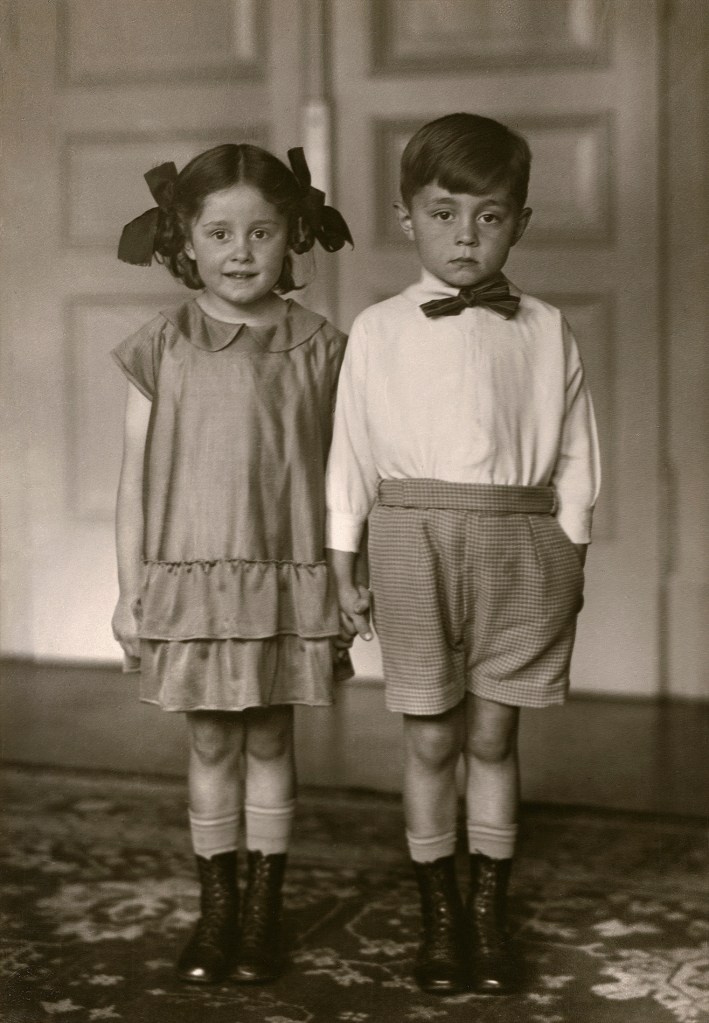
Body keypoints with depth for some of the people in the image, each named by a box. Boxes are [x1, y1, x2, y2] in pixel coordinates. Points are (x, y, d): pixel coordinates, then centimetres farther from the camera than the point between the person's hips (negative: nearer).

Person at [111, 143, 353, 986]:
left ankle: (264, 907, 22)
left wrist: (341, 596, 2)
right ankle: (216, 906, 23)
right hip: (190, 580, 1)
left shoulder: (316, 349, -2)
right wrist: (131, 592, 1)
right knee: (209, 743, 9)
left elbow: (336, 479, 2)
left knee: (270, 741, 9)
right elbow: (136, 481, 2)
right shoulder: (159, 350, -2)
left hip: (286, 582, 0)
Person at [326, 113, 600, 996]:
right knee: (431, 739, 5)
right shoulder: (378, 331, 2)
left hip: (519, 543, 1)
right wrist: (342, 566, 5)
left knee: (493, 735, 8)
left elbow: (573, 455, 8)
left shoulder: (545, 333, 4)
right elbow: (350, 451, 5)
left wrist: (571, 558, 7)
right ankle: (438, 914, 20)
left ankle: (490, 912, 21)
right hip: (415, 541, -1)